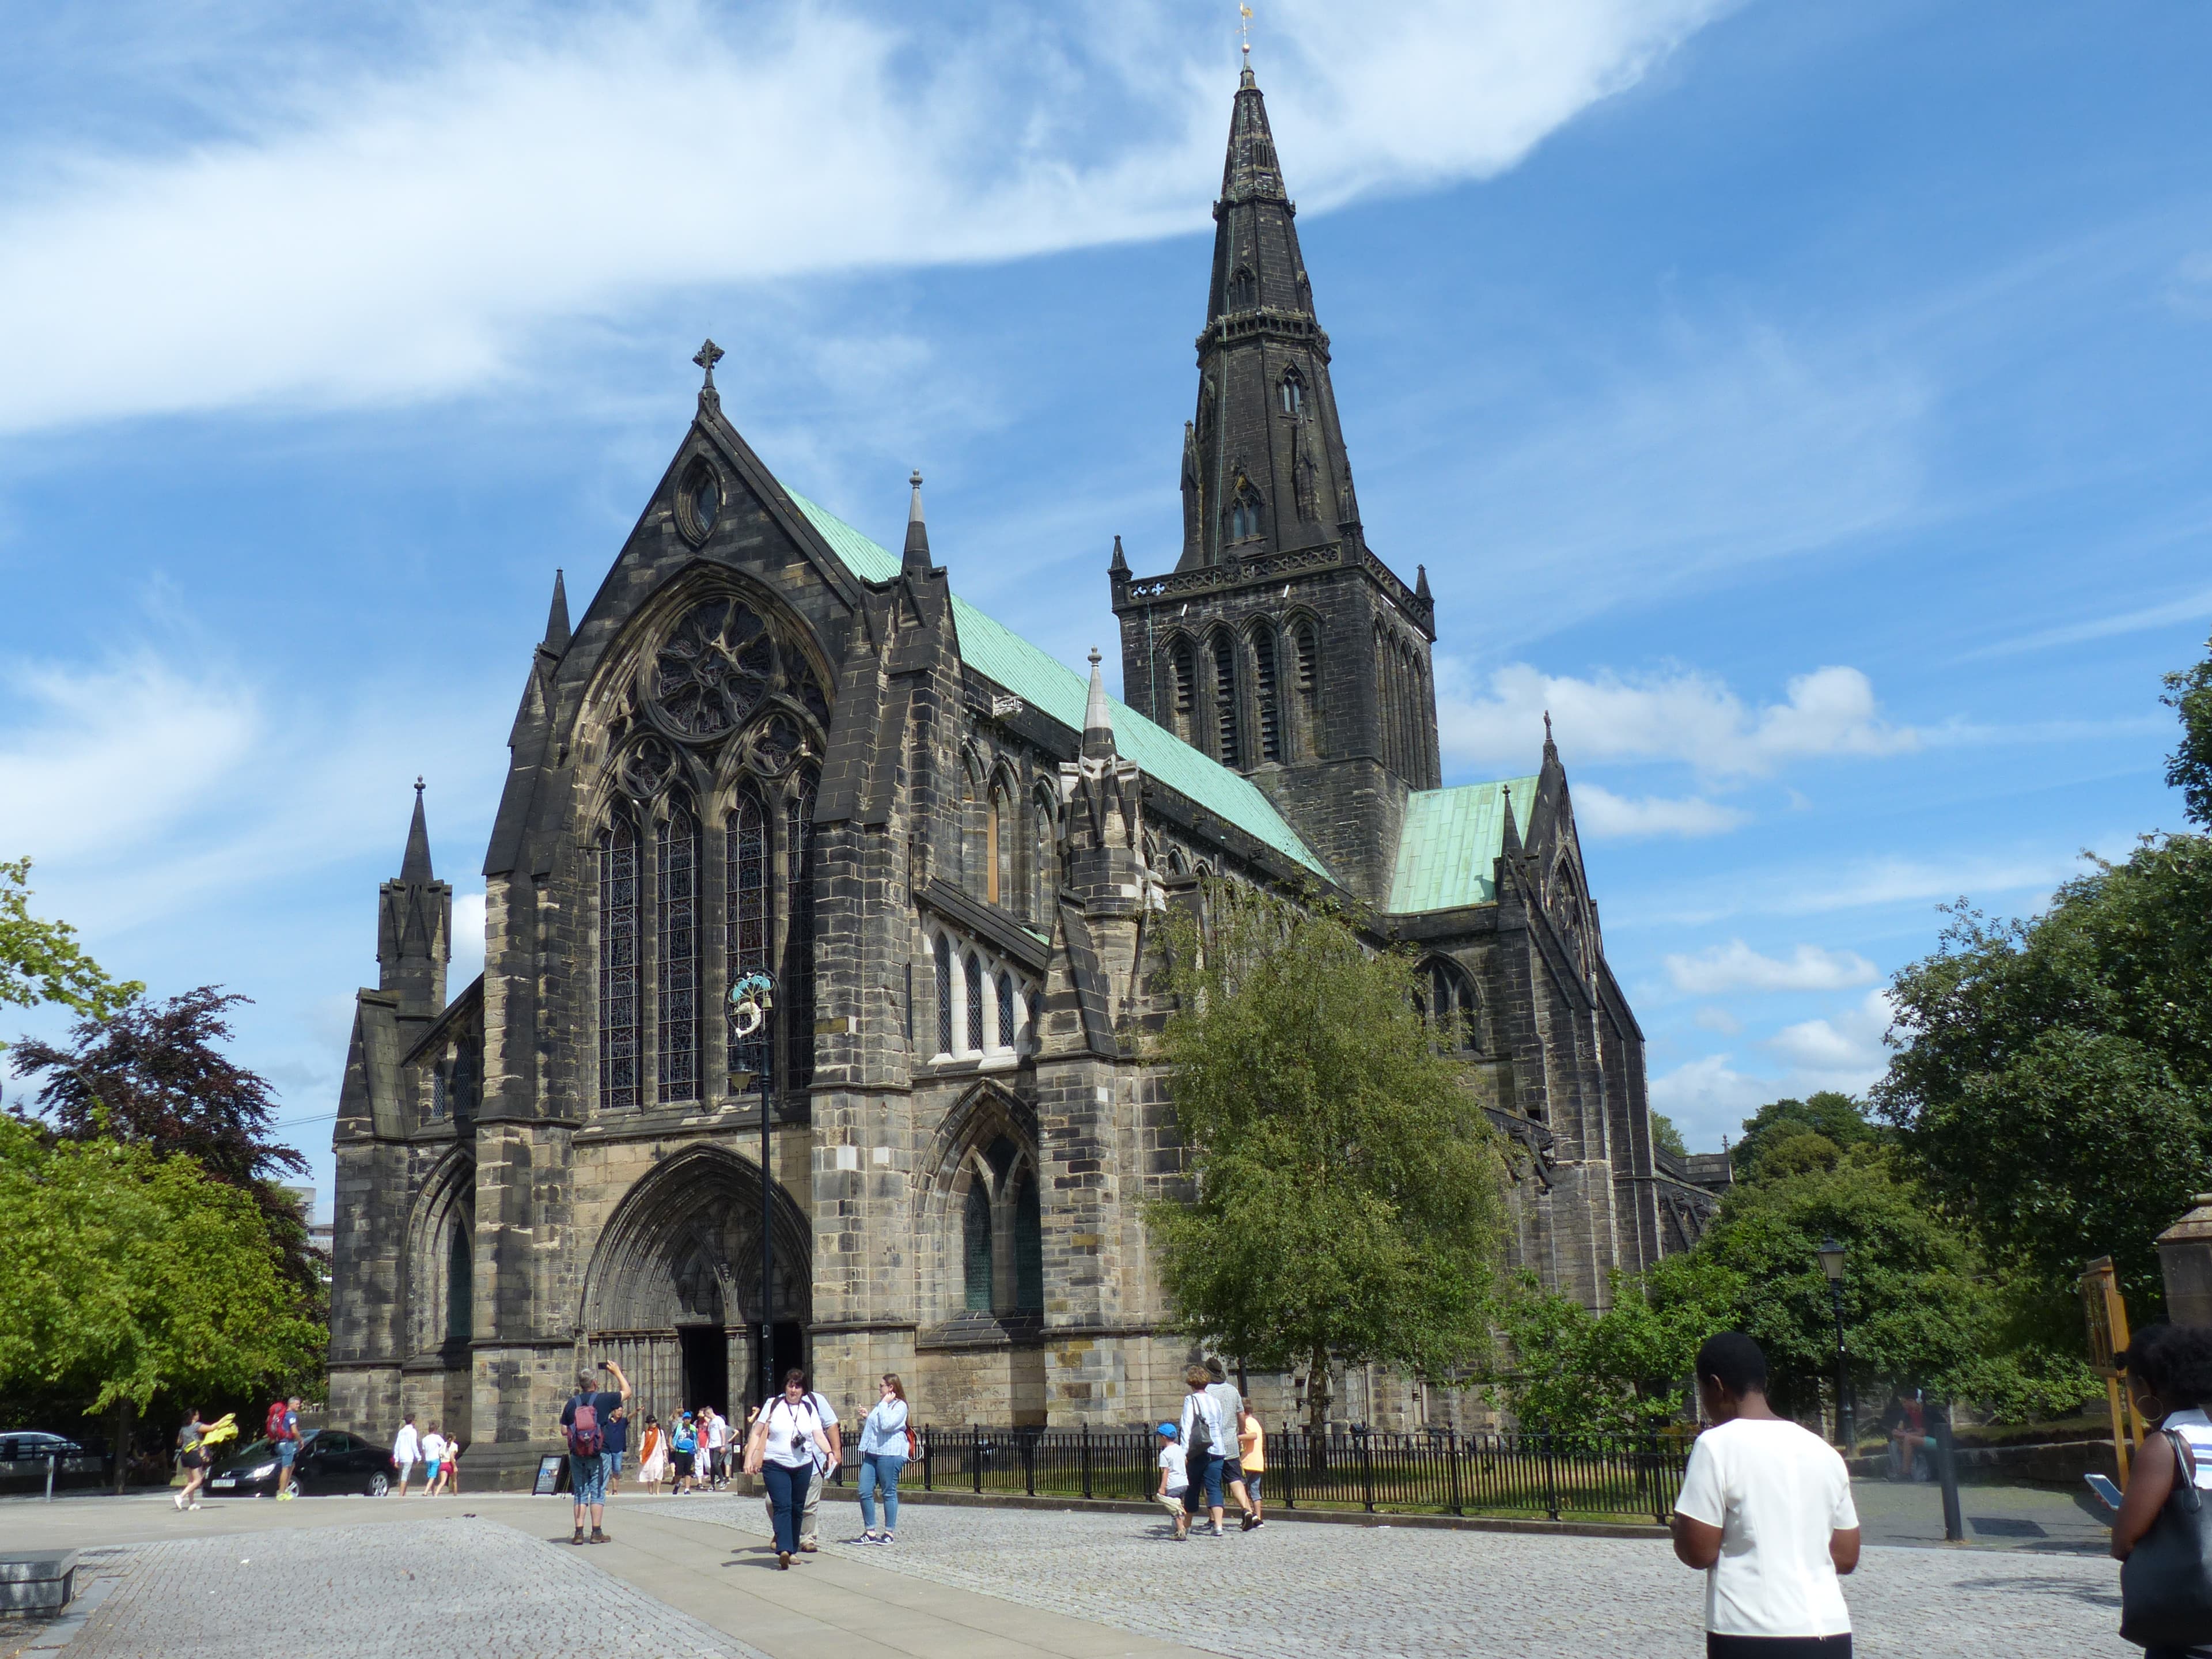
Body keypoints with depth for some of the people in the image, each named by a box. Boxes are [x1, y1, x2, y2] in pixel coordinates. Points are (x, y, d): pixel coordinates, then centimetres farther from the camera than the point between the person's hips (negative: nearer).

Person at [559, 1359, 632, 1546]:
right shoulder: (604, 1399, -7)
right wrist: (617, 1372, 19)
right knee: (598, 1492, 4)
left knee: (580, 1493, 9)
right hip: (599, 1454, -2)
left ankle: (579, 1533, 5)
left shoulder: (572, 1403, 1)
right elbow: (627, 1392, 9)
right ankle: (597, 1532, 4)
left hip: (577, 1454, 2)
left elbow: (564, 1431, 4)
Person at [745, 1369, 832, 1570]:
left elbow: (819, 1436, 3)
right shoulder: (773, 1405, 3)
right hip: (775, 1465, -3)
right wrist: (749, 1458, -4)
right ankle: (784, 1550, -27)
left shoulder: (809, 1409, 9)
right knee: (782, 1507, -16)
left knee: (797, 1509, 8)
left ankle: (792, 1550, 20)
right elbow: (757, 1433, 5)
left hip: (803, 1466, 3)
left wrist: (829, 1452, -14)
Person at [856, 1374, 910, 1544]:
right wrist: (865, 1417, 14)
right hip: (872, 1453, 8)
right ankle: (870, 1532, 7)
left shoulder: (900, 1406, -5)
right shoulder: (880, 1404, 21)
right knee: (865, 1492, 1)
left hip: (890, 1453, -8)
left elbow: (886, 1425, -20)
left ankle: (890, 1532, 8)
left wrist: (884, 1404, -12)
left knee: (889, 1492, 0)